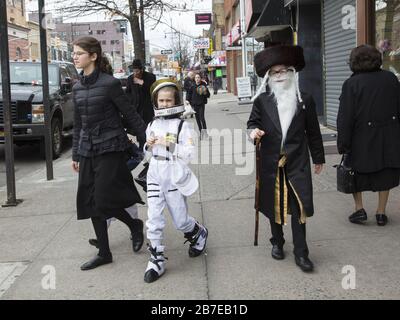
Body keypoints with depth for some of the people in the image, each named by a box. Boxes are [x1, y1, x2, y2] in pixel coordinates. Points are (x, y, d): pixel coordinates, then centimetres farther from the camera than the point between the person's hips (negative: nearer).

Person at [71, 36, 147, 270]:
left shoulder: (110, 83, -10)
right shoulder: (78, 88, 9)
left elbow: (130, 115, -6)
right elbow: (78, 124, 16)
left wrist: (147, 142, -5)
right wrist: (76, 154, 17)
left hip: (110, 148, -7)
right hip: (88, 151, 7)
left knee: (104, 200, -9)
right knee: (90, 202, 7)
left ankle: (135, 225, 20)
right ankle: (104, 253, 18)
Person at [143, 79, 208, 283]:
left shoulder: (183, 125, -9)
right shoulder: (152, 125, 7)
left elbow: (190, 153, -15)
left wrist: (171, 145, -27)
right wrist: (148, 146, -4)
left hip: (175, 178, -4)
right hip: (155, 176, 4)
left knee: (180, 221, 7)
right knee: (153, 219, -2)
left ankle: (199, 234, 39)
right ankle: (156, 260, 7)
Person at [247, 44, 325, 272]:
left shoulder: (305, 100, 1)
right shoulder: (262, 101, 0)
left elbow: (313, 132, 7)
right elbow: (252, 122, 8)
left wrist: (319, 158, 12)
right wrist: (253, 131, -17)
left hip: (297, 163, -1)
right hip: (271, 163, 1)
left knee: (299, 206, -2)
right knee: (274, 204, 13)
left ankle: (301, 252, 7)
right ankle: (277, 242, 33)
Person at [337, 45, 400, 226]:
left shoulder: (351, 84, -10)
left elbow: (345, 118, -12)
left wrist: (343, 144, -7)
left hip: (362, 139, -3)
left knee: (357, 173, 16)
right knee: (385, 174, 13)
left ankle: (359, 209, 13)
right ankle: (381, 212, 17)